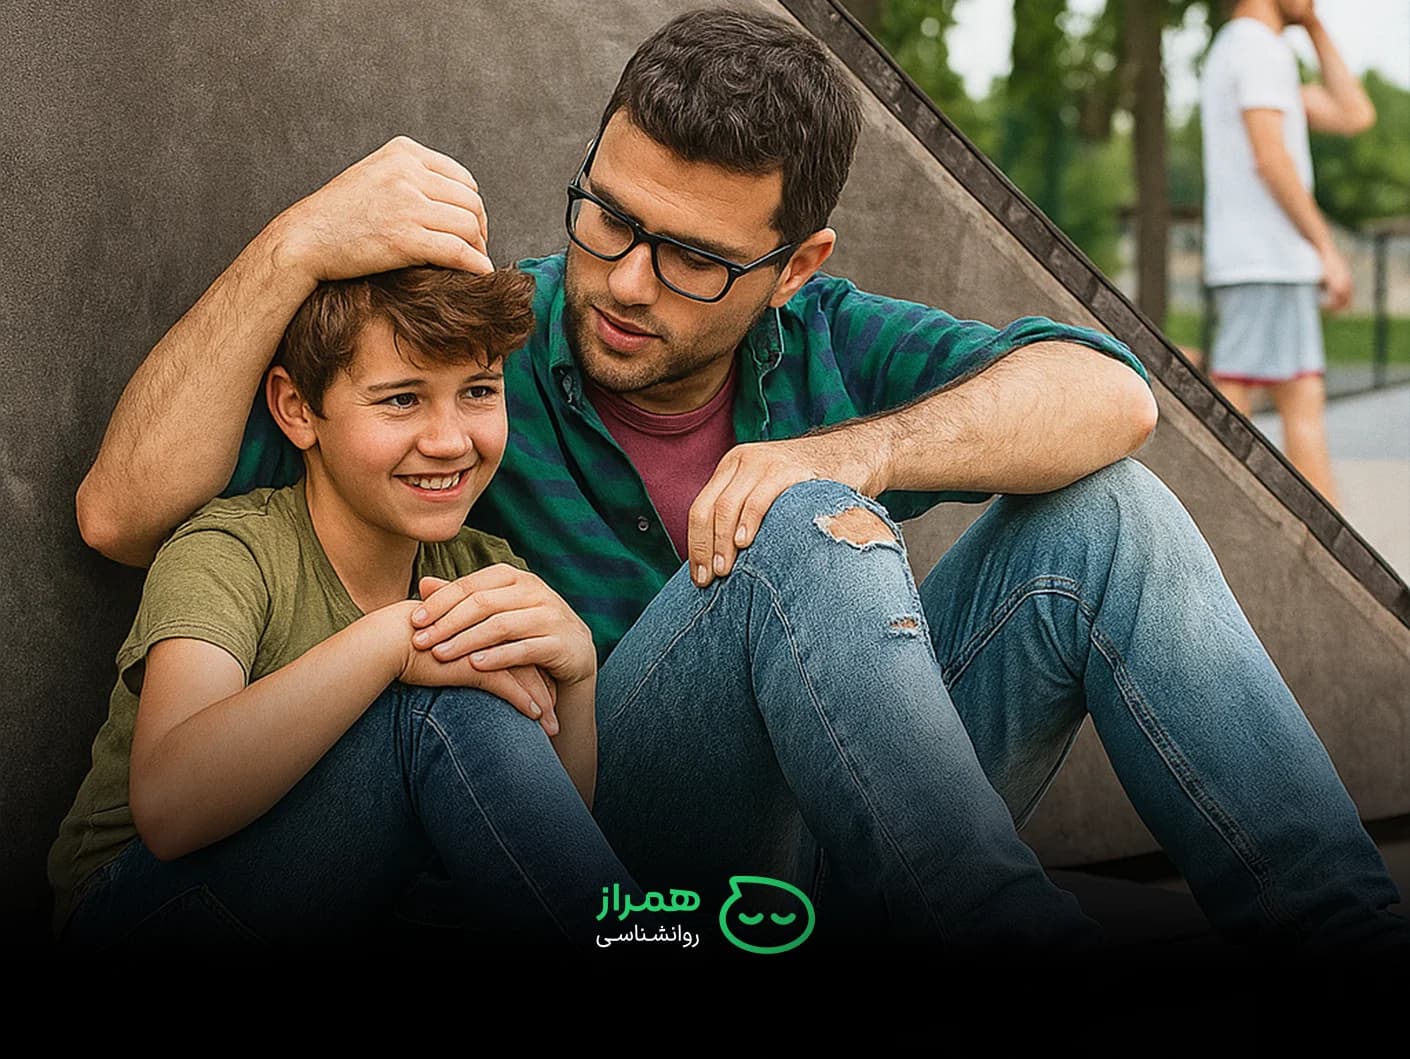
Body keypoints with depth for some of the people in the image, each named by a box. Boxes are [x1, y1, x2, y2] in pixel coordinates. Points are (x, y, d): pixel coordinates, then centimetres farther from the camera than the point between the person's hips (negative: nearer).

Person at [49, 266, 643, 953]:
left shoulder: (482, 571, 3)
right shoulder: (230, 554, -14)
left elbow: (560, 837, -3)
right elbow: (167, 807, -33)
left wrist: (574, 673, -21)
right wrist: (391, 638, -34)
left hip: (353, 917, 5)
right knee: (445, 705, -24)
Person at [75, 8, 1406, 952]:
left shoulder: (825, 344, 7)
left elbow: (1107, 394, -8)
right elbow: (125, 513, -10)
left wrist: (855, 451, -24)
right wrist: (291, 249, -22)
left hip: (849, 855, 4)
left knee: (1099, 513, -13)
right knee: (806, 532, -29)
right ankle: (1016, 931, -36)